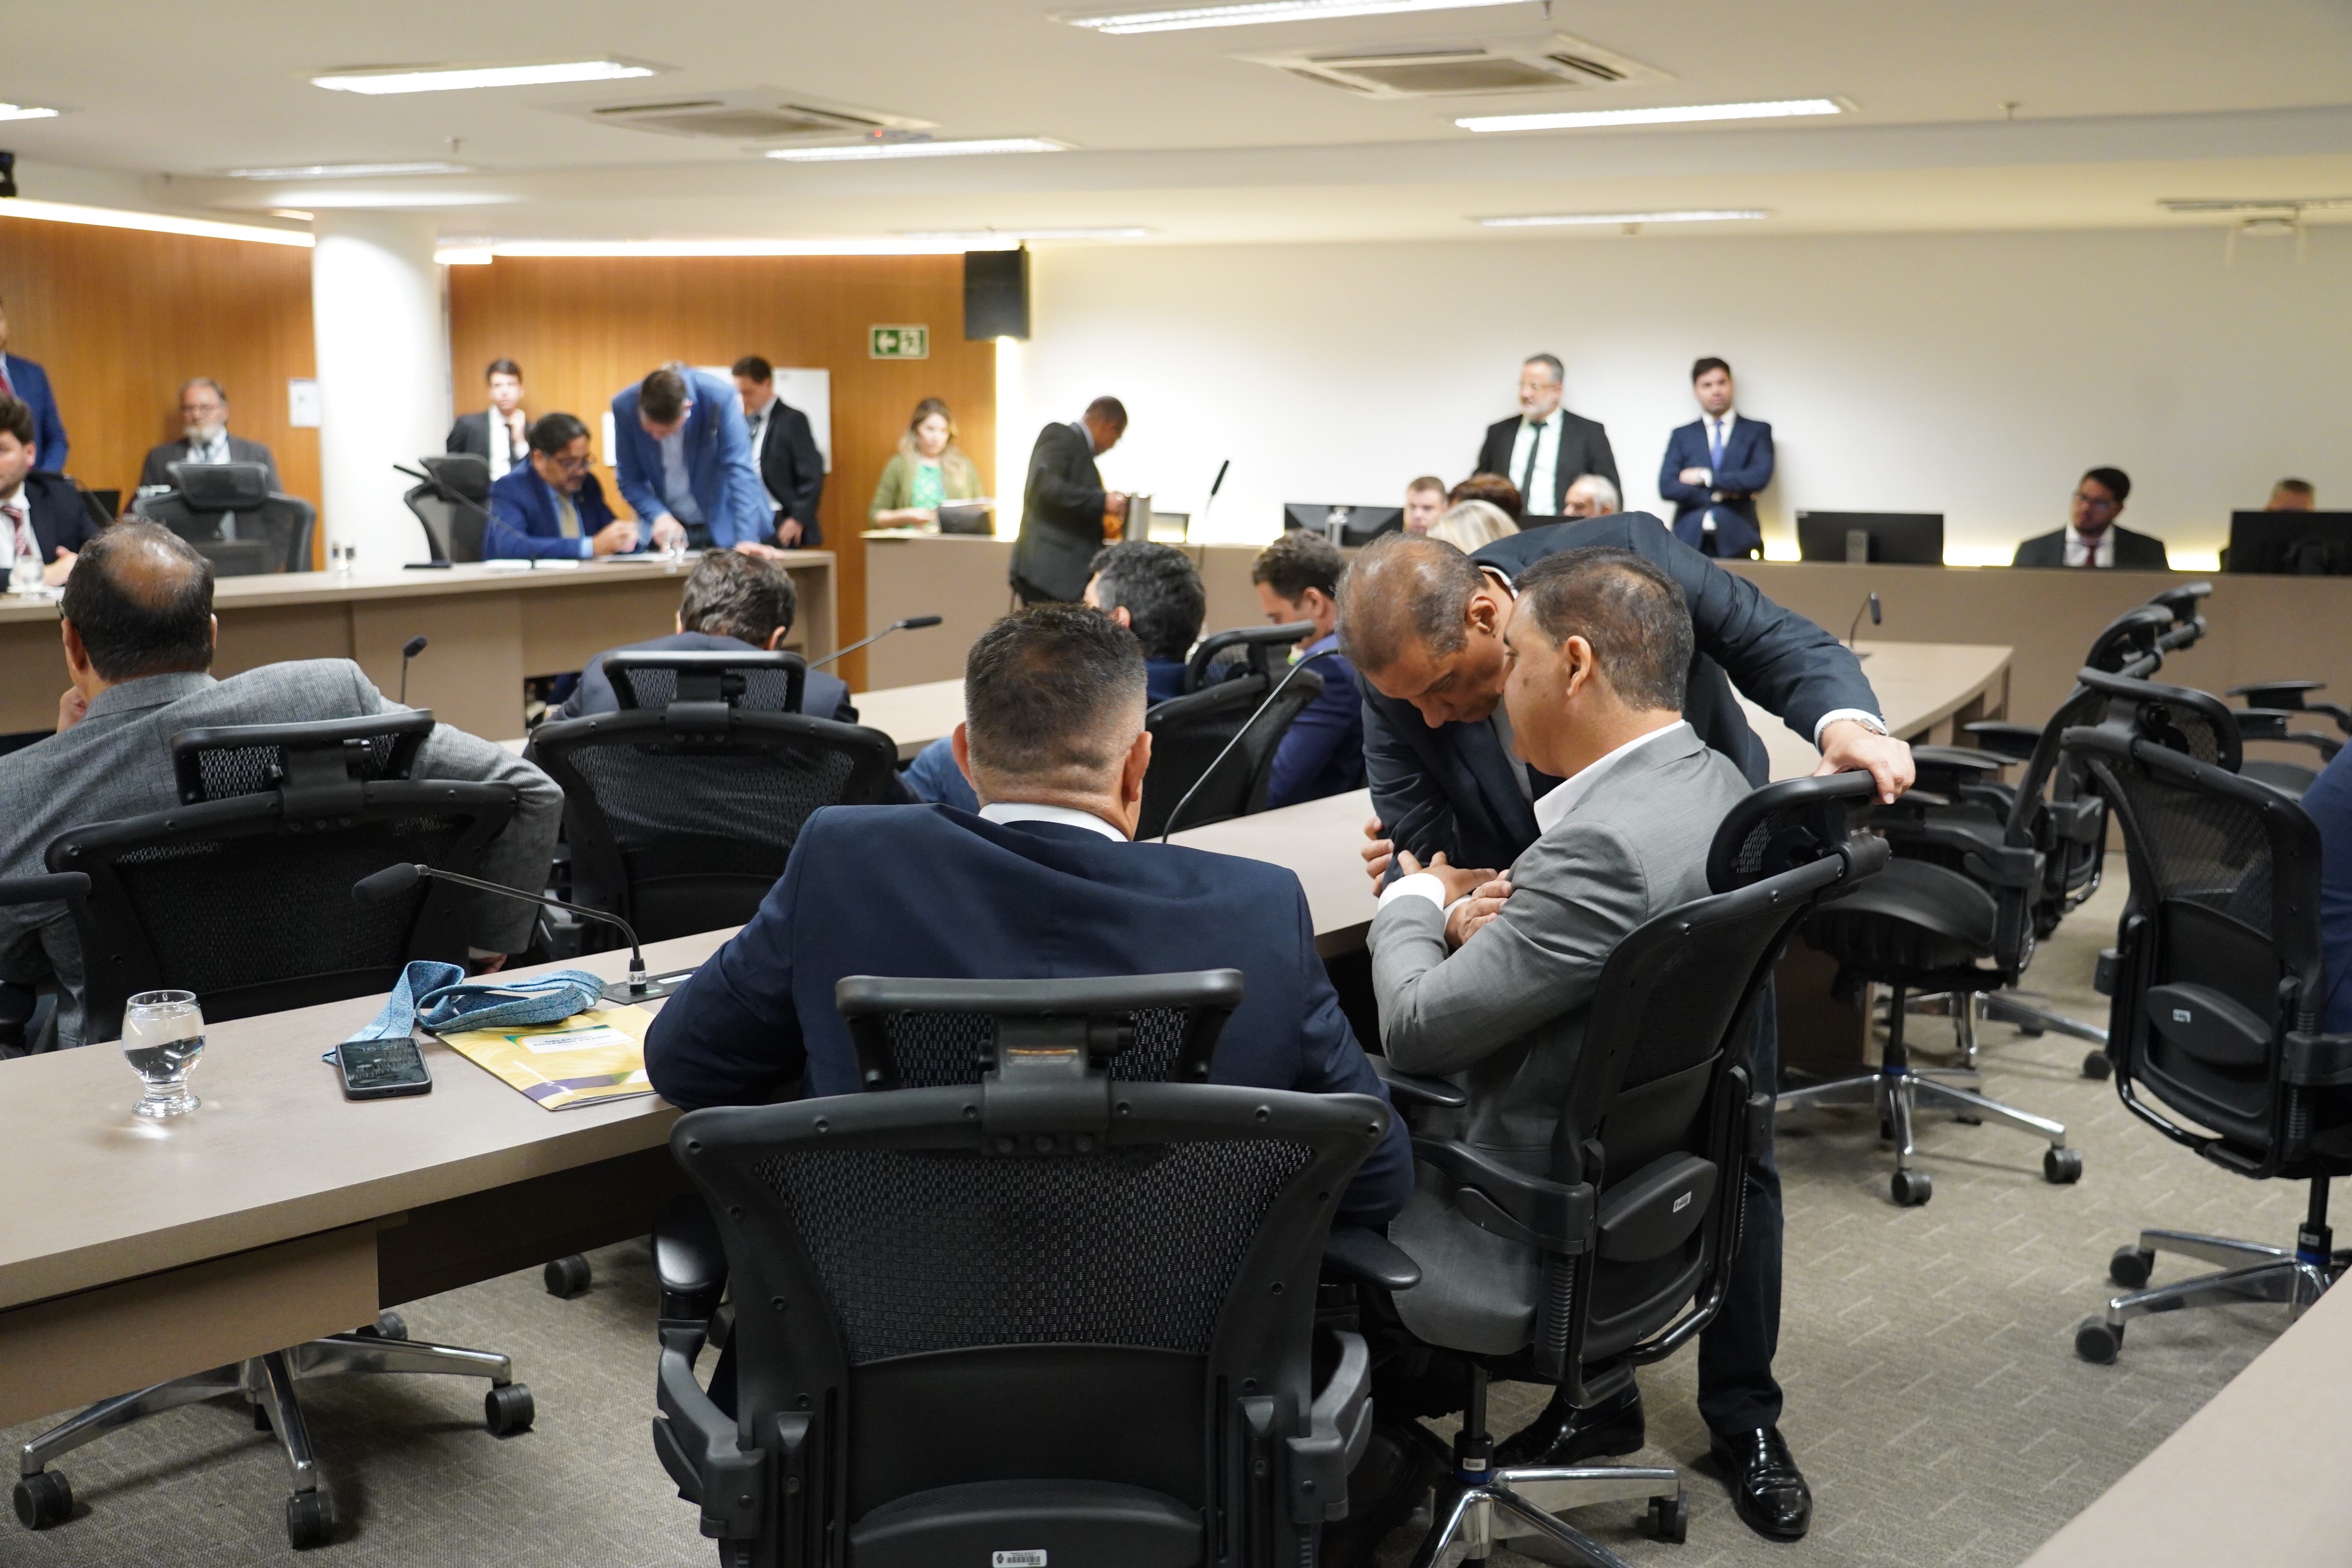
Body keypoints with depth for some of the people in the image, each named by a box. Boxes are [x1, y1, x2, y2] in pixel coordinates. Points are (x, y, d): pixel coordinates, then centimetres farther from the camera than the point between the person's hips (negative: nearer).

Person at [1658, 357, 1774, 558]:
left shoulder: (1758, 431, 13)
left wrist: (1705, 477, -3)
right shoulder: (1682, 436, 15)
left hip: (1737, 541, -1)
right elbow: (1666, 486, 3)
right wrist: (1717, 494, -6)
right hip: (1690, 540, 1)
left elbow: (1760, 476, -3)